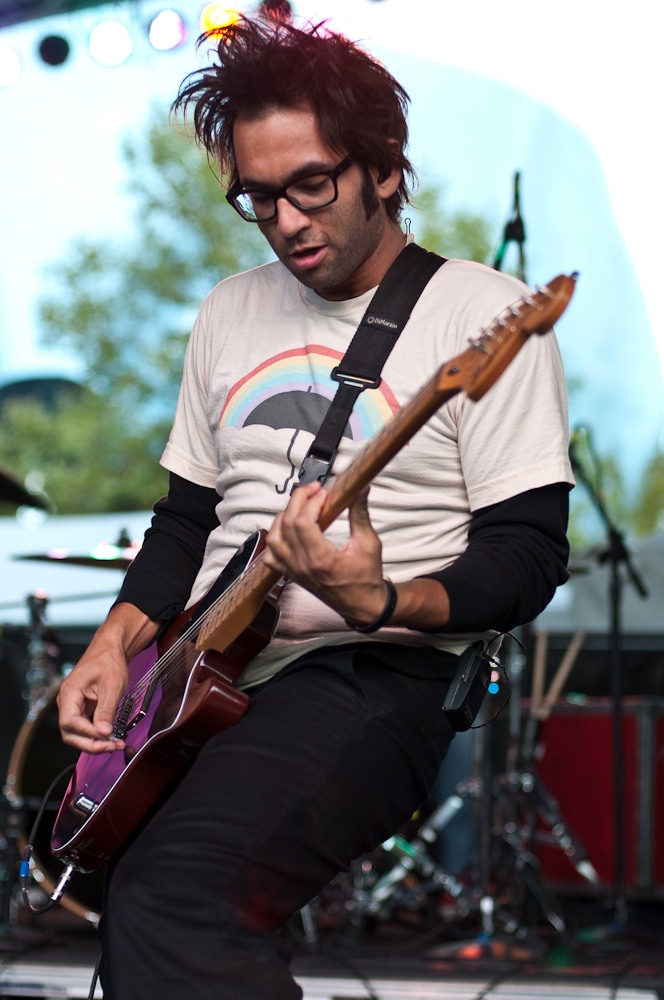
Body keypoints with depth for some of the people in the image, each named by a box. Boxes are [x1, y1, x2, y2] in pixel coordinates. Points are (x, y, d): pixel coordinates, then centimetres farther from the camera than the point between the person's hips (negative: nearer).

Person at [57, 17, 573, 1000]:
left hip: (373, 672, -7)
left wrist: (385, 604, -25)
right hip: (200, 671, 8)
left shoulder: (485, 312, -3)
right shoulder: (232, 309, 18)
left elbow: (528, 554, -7)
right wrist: (118, 643, 5)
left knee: (173, 891, -33)